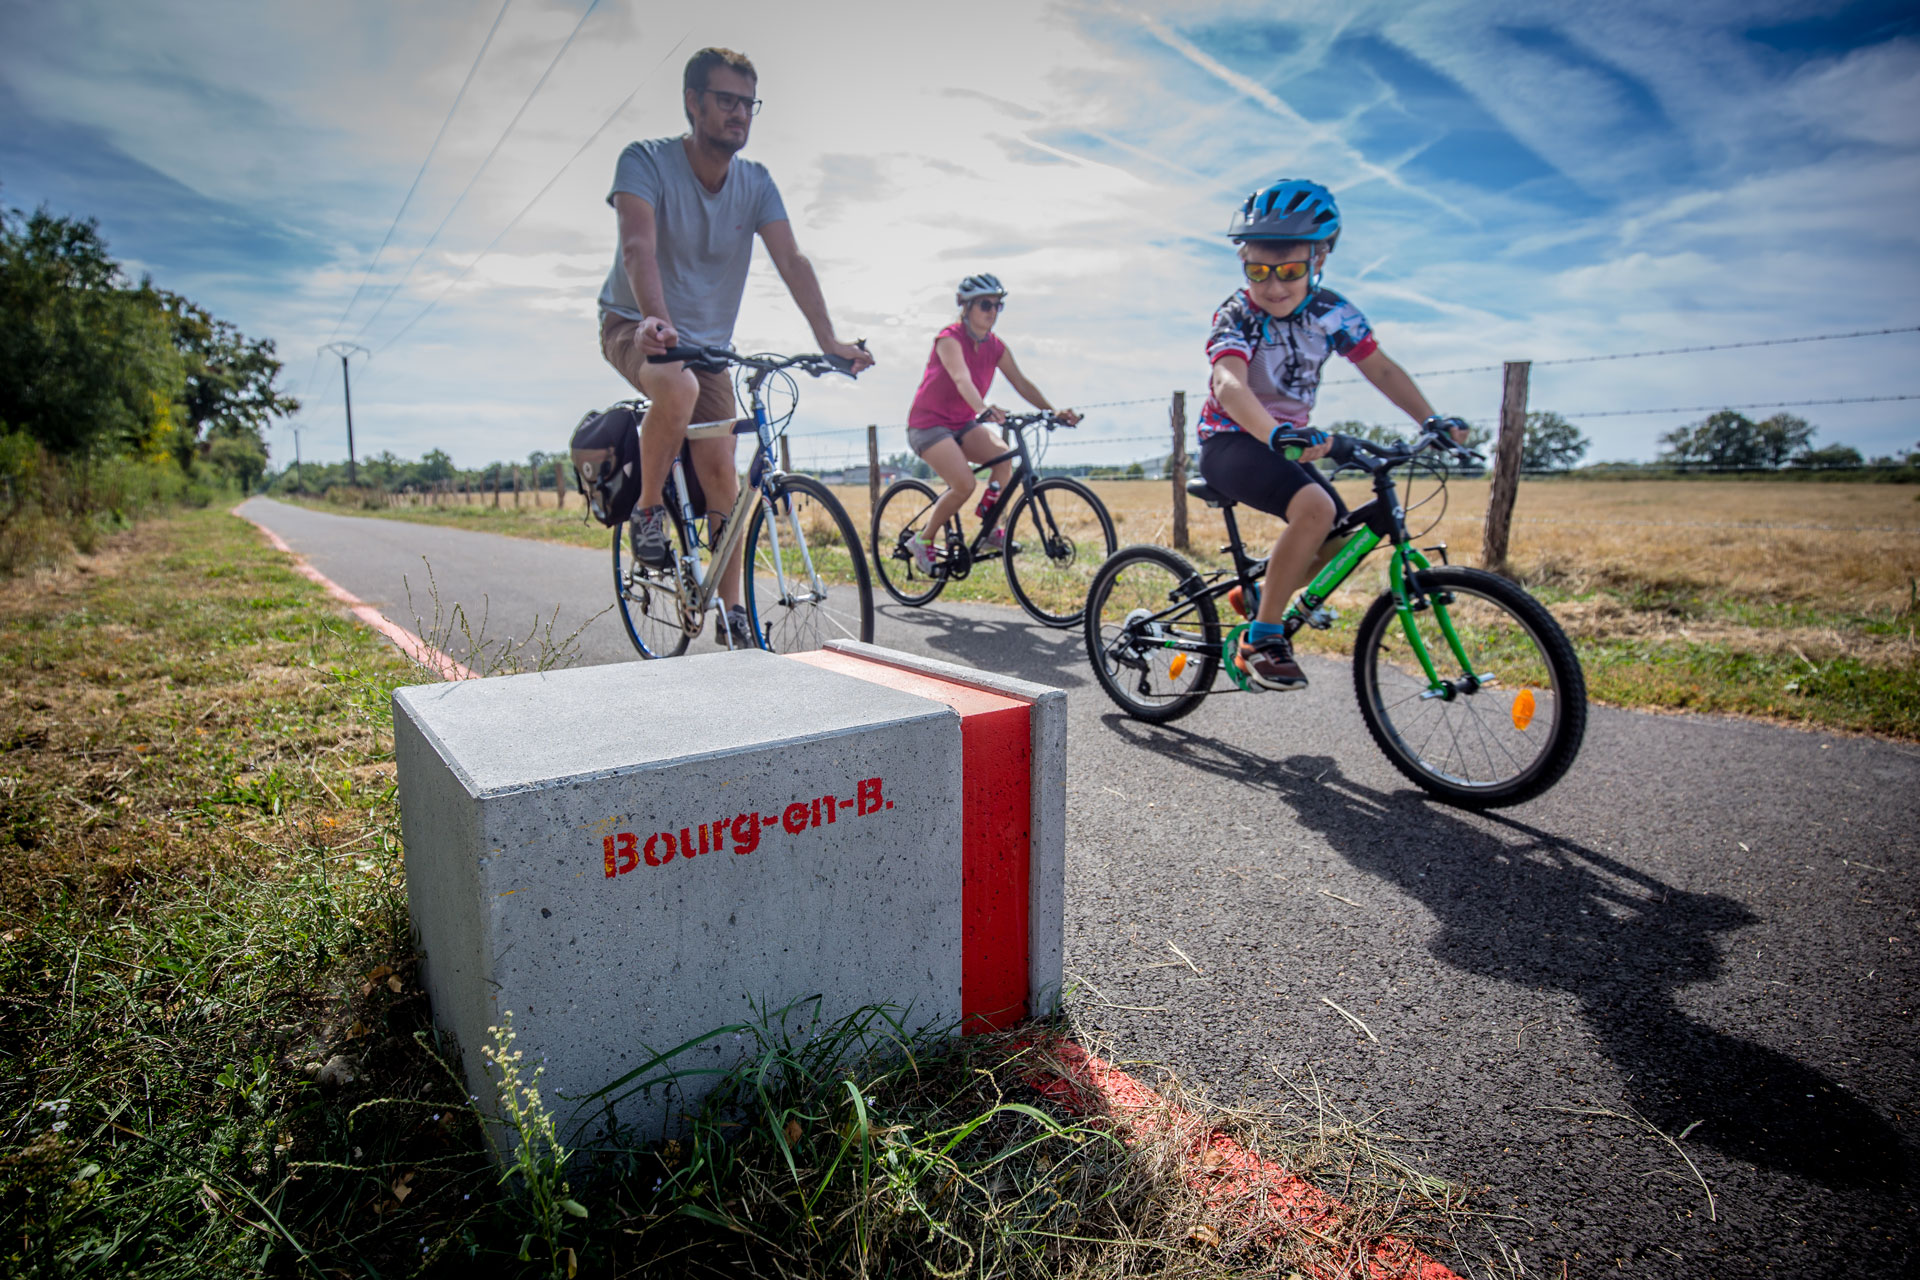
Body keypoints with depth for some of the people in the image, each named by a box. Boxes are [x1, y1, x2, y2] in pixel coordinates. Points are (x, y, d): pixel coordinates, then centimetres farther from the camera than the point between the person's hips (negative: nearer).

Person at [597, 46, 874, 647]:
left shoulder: (756, 182, -4)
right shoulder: (646, 160, -16)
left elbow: (791, 259, -15)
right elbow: (638, 245, -31)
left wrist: (828, 339, -30)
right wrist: (655, 320, -51)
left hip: (708, 342, 4)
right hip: (635, 326, -4)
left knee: (722, 477, -4)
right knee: (677, 387, -39)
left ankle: (732, 610, 8)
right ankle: (646, 510, -15)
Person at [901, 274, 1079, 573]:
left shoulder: (995, 346, 2)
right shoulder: (949, 339, -17)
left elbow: (1021, 382, -3)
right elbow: (962, 379, -36)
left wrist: (1053, 412, -18)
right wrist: (983, 409, -55)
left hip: (962, 424, 6)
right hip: (929, 423, -6)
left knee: (1003, 453, -22)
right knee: (965, 485, -24)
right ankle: (922, 539, -4)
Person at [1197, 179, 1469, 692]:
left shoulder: (1331, 312, -2)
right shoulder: (1236, 316, -18)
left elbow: (1380, 367, 2)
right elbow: (1229, 384, -36)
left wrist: (1432, 419, -13)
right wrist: (1277, 432, -55)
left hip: (1287, 444, 7)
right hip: (1230, 442, -6)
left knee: (1341, 543, -7)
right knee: (1314, 507, -32)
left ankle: (1262, 594, 20)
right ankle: (1260, 640, -22)